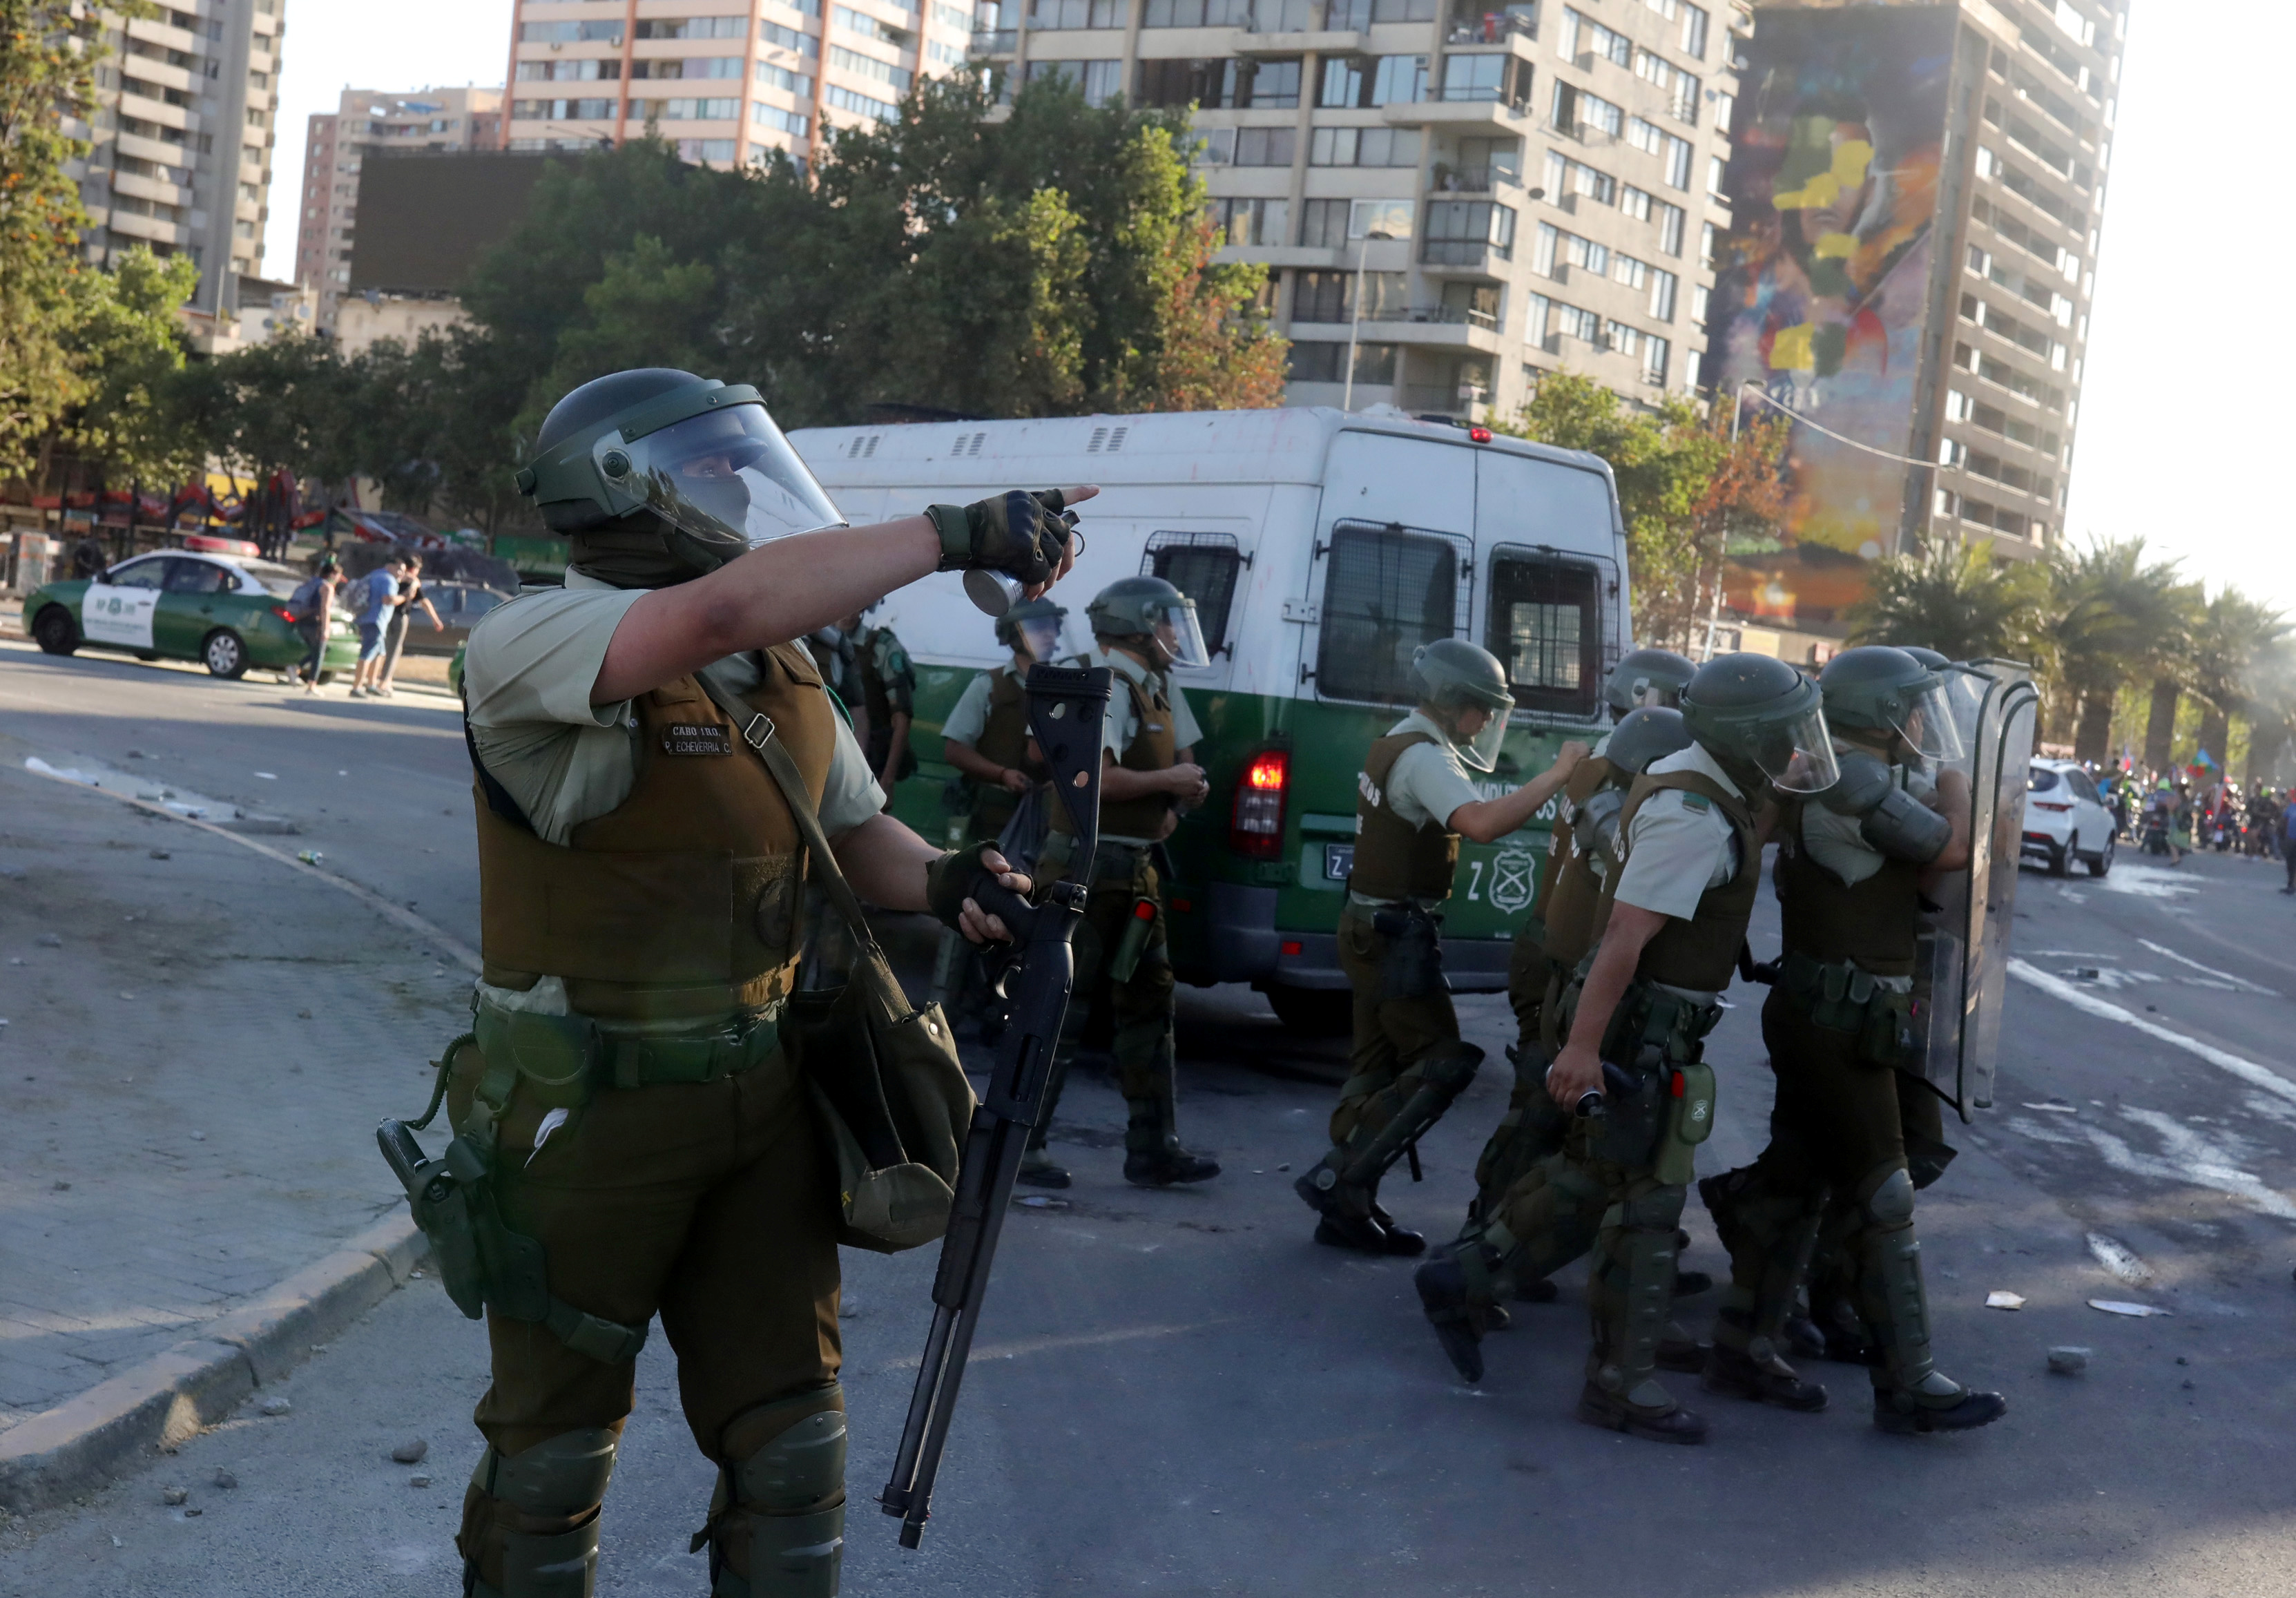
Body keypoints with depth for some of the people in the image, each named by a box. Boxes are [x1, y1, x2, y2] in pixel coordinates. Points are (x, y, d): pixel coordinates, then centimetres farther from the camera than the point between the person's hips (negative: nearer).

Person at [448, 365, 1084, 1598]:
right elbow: (733, 608, -36)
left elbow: (855, 831, 17)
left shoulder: (786, 674, 6)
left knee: (788, 1450, 12)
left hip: (760, 1111, 6)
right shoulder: (534, 646, -19)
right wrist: (955, 534, -30)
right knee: (553, 1453, 12)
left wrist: (940, 881, -6)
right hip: (588, 1123, -6)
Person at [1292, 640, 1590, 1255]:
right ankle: (1337, 1180, -9)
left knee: (1377, 1069, 12)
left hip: (1374, 929, 10)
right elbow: (1482, 824, -34)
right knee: (1441, 1065, -7)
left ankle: (1347, 1205, 13)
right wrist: (1555, 776, -28)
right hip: (1398, 935, -10)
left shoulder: (1398, 745, 15)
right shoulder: (1425, 758, -18)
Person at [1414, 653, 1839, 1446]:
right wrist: (1584, 1046, -28)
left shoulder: (1712, 789, 8)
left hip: (1646, 1025, 10)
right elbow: (1627, 934, -27)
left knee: (1594, 1175, 18)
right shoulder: (1694, 820, -22)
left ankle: (1467, 1278, 23)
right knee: (1645, 1203, -1)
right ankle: (1622, 1384, 8)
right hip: (1642, 1031, -10)